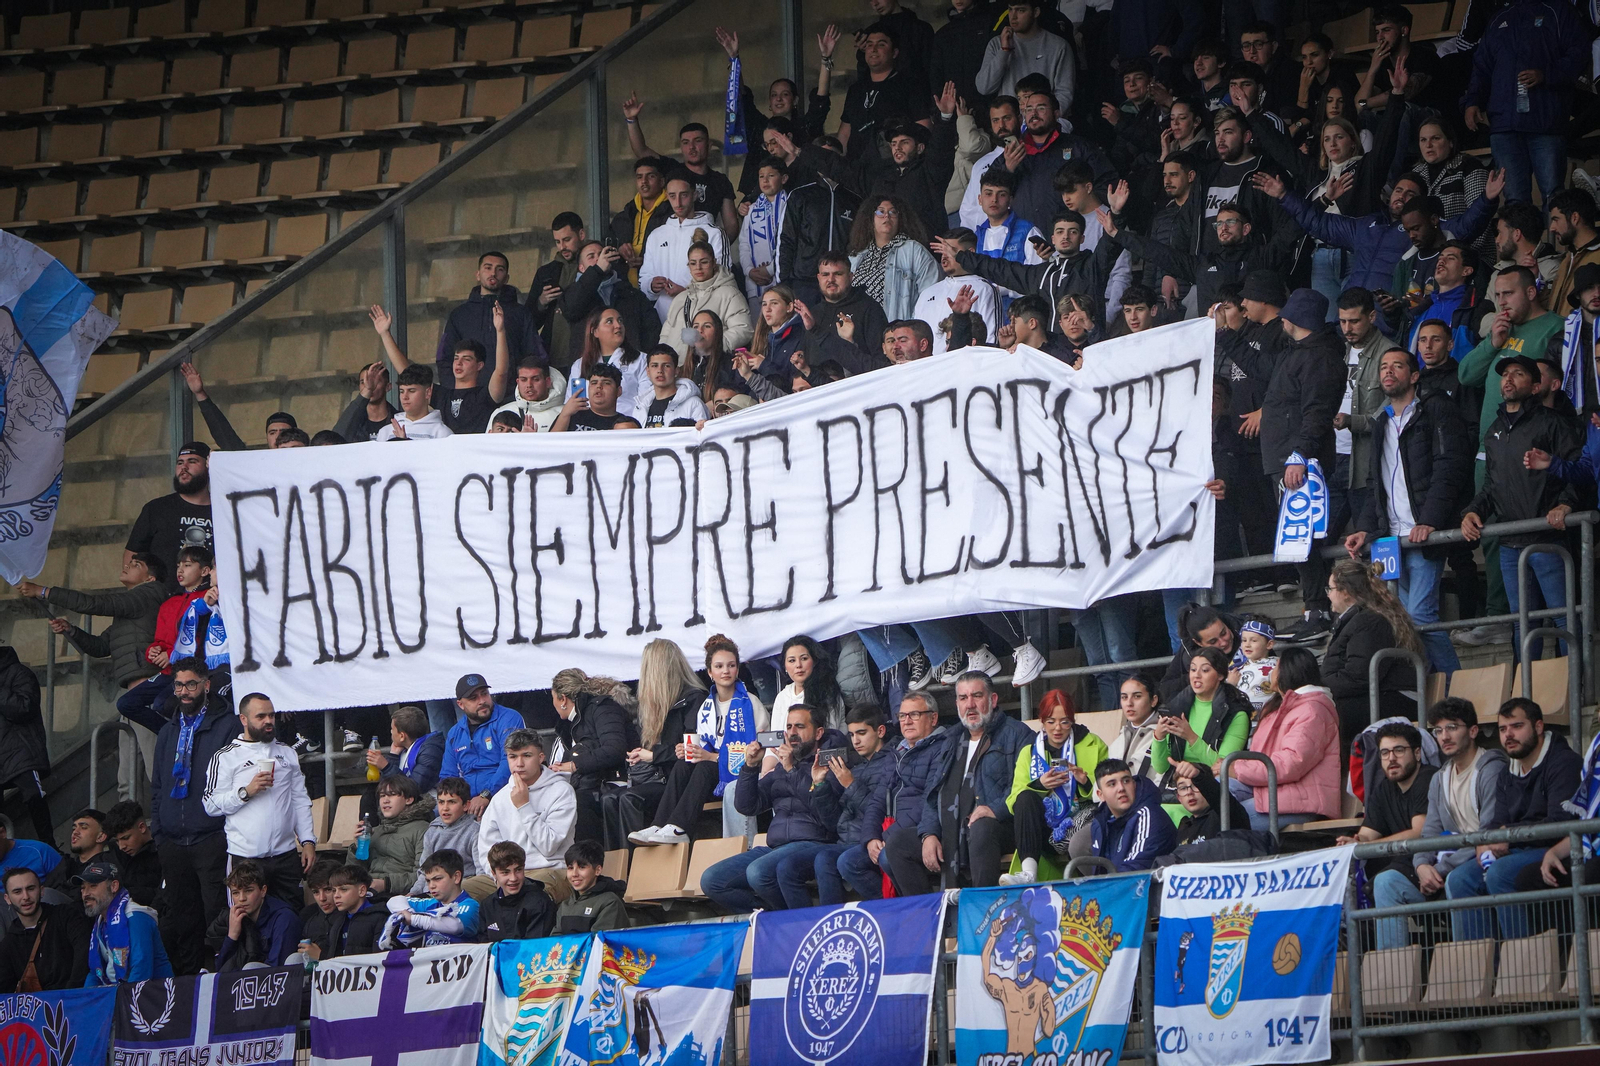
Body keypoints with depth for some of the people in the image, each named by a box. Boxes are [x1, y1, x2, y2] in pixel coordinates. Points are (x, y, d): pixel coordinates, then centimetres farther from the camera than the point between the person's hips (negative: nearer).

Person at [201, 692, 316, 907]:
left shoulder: (287, 753, 16)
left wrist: (308, 841, 7)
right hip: (246, 857, -4)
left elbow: (300, 801, 16)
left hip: (286, 856, 4)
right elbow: (211, 805, -5)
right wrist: (246, 792, -17)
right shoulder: (225, 758, 1)